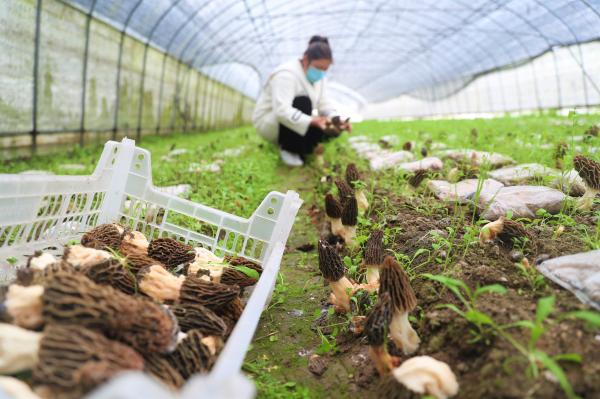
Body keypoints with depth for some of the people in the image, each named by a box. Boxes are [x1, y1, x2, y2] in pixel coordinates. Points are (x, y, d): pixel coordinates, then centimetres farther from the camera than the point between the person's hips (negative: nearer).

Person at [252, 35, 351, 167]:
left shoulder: (318, 76, 0)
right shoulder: (286, 74, -27)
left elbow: (323, 103, -2)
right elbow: (281, 111, -38)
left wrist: (337, 120, -22)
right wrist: (313, 121, -48)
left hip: (294, 123, 8)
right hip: (268, 122, -8)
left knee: (332, 130, -10)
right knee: (303, 102, -34)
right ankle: (288, 148, -17)